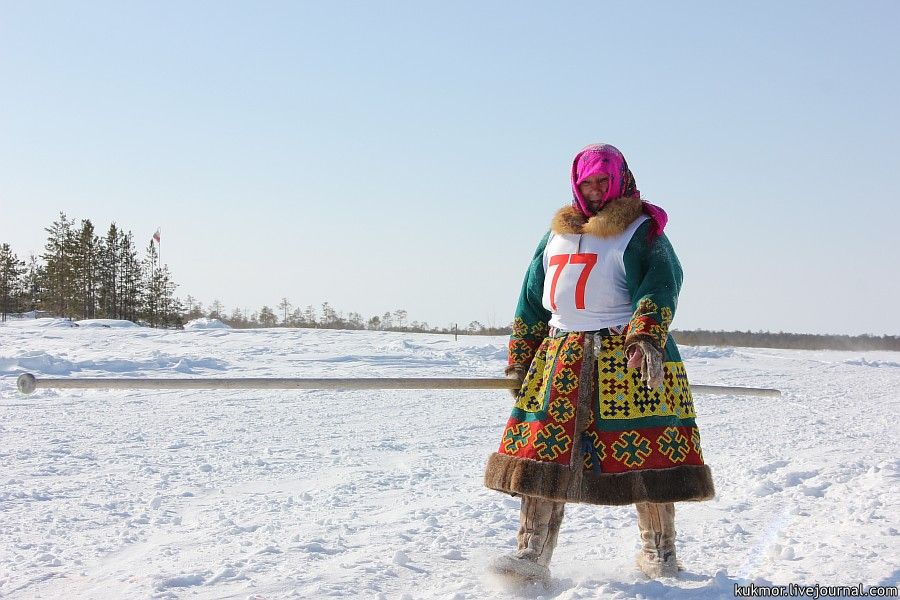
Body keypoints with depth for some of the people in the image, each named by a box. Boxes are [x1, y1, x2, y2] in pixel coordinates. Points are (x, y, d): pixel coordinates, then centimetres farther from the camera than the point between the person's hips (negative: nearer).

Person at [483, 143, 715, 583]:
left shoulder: (641, 230, 3)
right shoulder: (557, 233, 20)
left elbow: (660, 284, -13)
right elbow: (532, 299, 22)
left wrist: (647, 337, -30)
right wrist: (519, 360, 17)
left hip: (628, 355, -4)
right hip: (562, 357, 4)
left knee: (645, 456, -2)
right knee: (543, 452, -5)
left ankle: (658, 551, 14)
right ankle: (532, 553, -4)